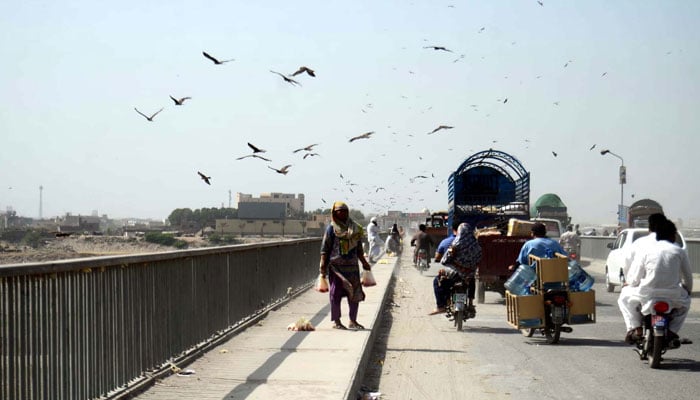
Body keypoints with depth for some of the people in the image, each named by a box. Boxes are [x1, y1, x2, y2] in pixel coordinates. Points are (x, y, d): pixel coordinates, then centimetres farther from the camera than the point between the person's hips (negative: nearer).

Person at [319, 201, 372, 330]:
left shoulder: (355, 228, 12)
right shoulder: (331, 229, -2)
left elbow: (359, 249, 20)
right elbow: (324, 249, -5)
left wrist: (364, 262, 15)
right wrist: (323, 267, -11)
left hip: (352, 266, 5)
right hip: (336, 266, -5)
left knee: (355, 293, 5)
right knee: (336, 294, 0)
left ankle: (353, 321, 17)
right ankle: (336, 321, 9)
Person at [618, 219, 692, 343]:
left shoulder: (644, 252, 2)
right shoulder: (680, 252, 5)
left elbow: (634, 280, 3)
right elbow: (688, 278, 12)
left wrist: (629, 283, 27)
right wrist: (688, 291, 33)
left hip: (647, 295, -1)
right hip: (673, 298, 1)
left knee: (624, 300, 26)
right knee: (685, 302, 36)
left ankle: (635, 328, 6)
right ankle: (672, 330, 18)